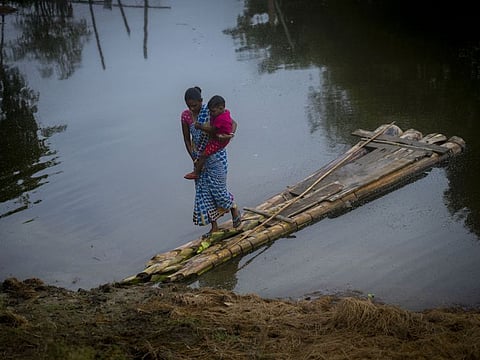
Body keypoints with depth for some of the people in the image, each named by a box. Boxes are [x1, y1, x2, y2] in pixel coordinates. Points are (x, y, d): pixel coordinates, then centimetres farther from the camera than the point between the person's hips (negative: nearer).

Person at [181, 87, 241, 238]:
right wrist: (193, 158, -3)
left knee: (218, 189, 1)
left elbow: (233, 123, -11)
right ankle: (214, 226, 20)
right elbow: (187, 139, 3)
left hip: (215, 155, -4)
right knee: (203, 192, 7)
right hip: (199, 156, 4)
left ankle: (235, 209, 32)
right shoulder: (185, 115, -5)